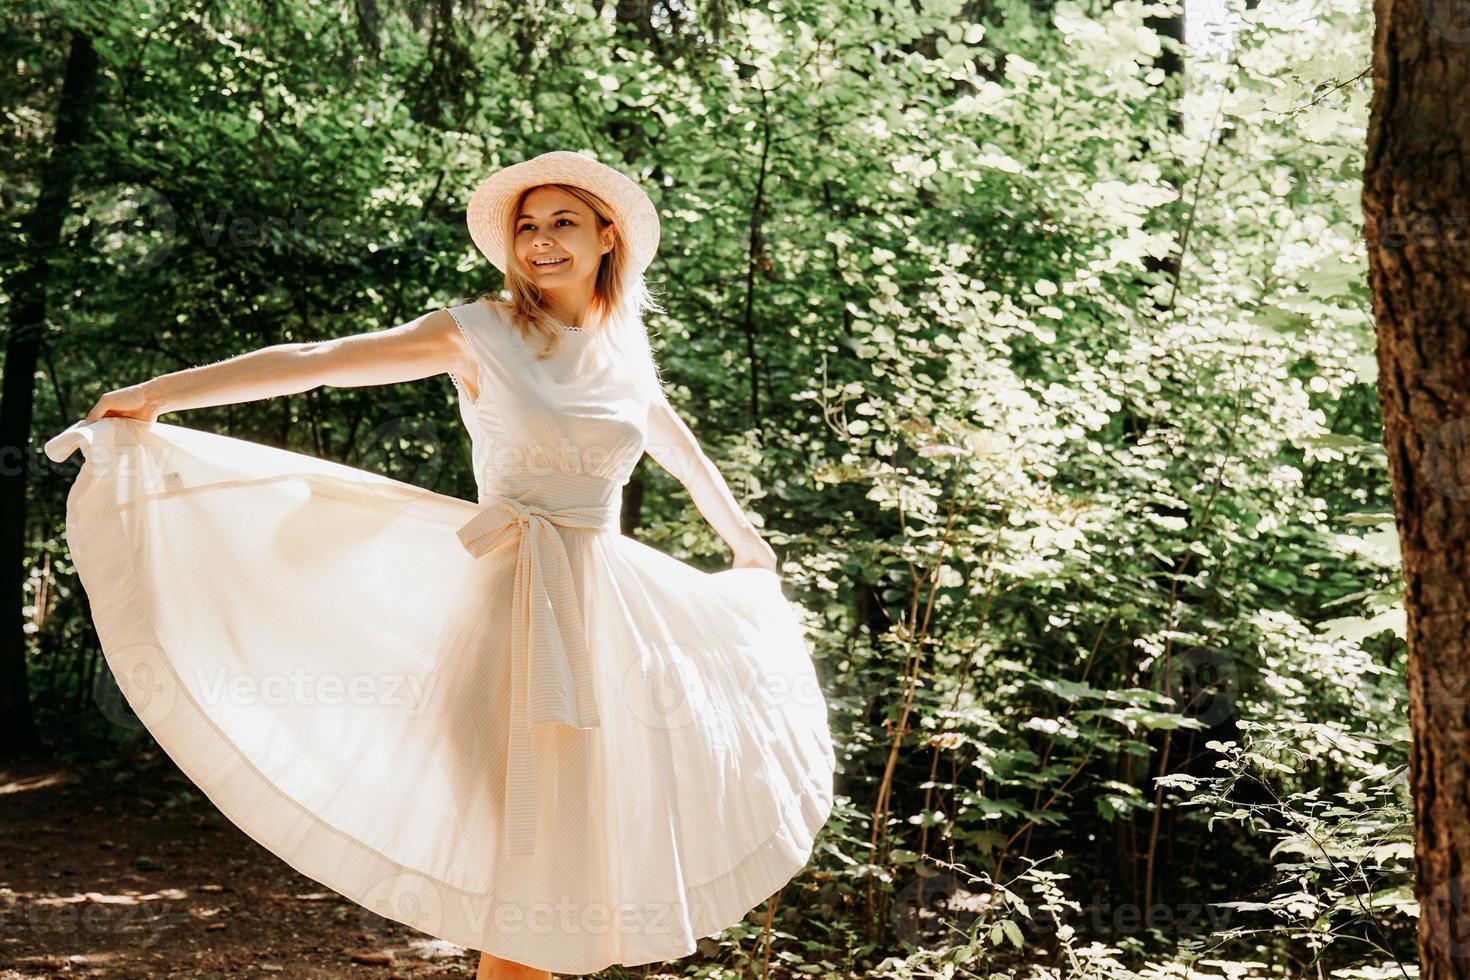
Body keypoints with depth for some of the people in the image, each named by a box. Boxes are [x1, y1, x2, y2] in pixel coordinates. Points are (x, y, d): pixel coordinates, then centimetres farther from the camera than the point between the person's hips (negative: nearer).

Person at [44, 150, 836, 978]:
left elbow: (679, 446, 29)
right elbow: (314, 361, -12)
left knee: (609, 817, 7)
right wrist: (159, 394, -19)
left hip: (609, 599, 5)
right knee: (528, 825, -5)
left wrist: (744, 538, 40)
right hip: (520, 595, -5)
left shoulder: (625, 347, 10)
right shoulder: (480, 334, -4)